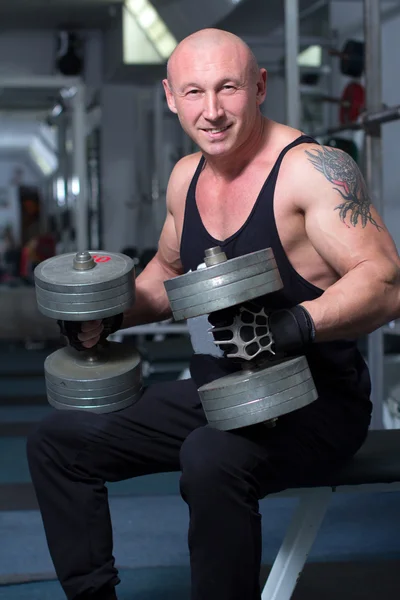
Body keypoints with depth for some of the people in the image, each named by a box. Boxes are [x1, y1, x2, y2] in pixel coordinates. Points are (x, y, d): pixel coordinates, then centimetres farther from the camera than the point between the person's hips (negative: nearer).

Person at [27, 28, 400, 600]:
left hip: (314, 403, -8)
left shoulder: (312, 168, -16)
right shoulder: (186, 176, 6)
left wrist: (299, 324, -40)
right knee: (56, 440, 7)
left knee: (211, 458, -39)